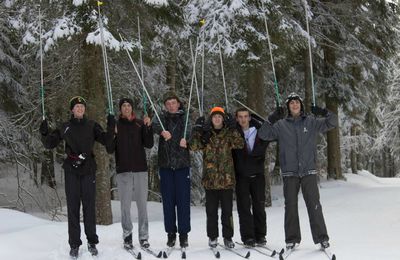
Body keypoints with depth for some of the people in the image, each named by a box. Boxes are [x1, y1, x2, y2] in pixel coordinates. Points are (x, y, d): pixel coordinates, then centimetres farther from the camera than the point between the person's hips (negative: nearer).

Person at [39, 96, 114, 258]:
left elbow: (105, 140, 2)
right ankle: (74, 244, 7)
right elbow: (50, 144, 8)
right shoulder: (65, 127, 7)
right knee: (73, 206, 1)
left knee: (89, 205, 2)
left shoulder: (92, 126, 8)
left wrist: (110, 127, -12)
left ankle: (92, 242, 11)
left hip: (88, 169, 0)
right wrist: (44, 133, -11)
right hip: (71, 170, 0)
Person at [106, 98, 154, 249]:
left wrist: (148, 127, -11)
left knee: (142, 204, 2)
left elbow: (149, 145, 1)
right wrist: (112, 135, -17)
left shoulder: (140, 124, 7)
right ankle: (127, 236, 10)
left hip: (140, 169, 1)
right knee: (125, 205, 0)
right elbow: (110, 150, 0)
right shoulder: (115, 124, 5)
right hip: (123, 170, -1)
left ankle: (143, 237, 8)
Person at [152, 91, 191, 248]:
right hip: (165, 164, 1)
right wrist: (162, 131, -35)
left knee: (183, 200, -1)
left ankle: (184, 234, 6)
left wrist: (184, 138, -35)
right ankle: (171, 234, 13)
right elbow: (155, 125, -13)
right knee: (168, 200, 5)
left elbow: (188, 129, -13)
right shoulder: (162, 117, 10)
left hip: (182, 164, -1)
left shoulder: (185, 117, 8)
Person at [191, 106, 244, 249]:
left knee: (227, 210, 5)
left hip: (227, 178, -1)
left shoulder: (229, 134, 5)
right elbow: (194, 147, -6)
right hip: (210, 179, 1)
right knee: (211, 210, 7)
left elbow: (240, 145, -11)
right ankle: (212, 237, 18)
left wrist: (233, 129, -18)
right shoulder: (206, 134, 7)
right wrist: (197, 130, -13)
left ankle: (228, 237, 15)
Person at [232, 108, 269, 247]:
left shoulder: (259, 131, 3)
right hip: (241, 175, -1)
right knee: (244, 207, -1)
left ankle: (260, 235, 14)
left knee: (259, 206, 5)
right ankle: (248, 236, 4)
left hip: (257, 174, 2)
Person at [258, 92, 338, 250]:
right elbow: (263, 135, 1)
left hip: (309, 171, -1)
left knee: (314, 204, -3)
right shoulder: (281, 125, 6)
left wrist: (325, 113, -14)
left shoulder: (311, 121, 7)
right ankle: (292, 239, 12)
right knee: (290, 206, 4)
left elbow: (332, 123, 6)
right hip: (289, 172, 1)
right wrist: (271, 120, -14)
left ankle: (321, 237, 4)